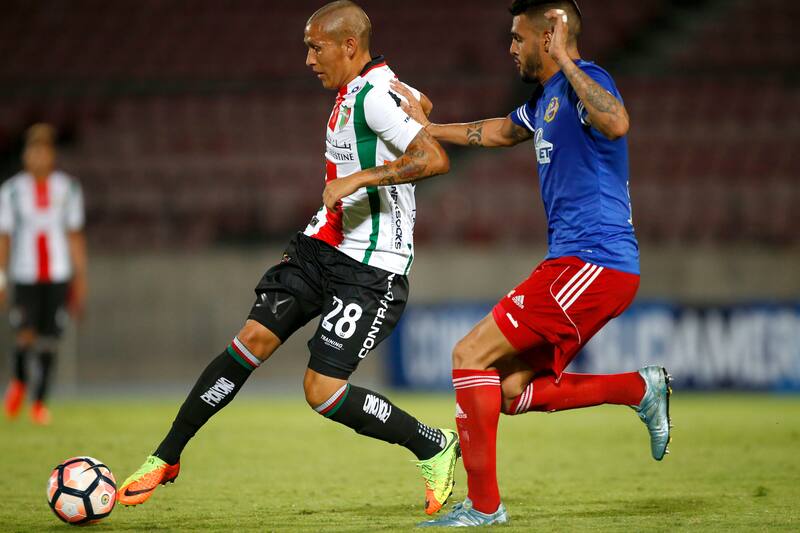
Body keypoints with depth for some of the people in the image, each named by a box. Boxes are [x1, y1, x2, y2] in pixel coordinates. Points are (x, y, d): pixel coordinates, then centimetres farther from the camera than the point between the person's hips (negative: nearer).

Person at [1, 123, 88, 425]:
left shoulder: (67, 188, 7)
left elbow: (74, 236, 12)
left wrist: (80, 278, 10)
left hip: (58, 274, 2)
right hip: (25, 275, -2)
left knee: (49, 341, 0)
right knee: (25, 337, -14)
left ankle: (40, 402, 12)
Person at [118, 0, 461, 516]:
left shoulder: (374, 97, -18)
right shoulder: (353, 91, 10)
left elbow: (436, 159, -30)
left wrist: (360, 178, -30)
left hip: (370, 269, -9)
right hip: (321, 246, 9)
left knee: (322, 390, -12)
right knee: (254, 339, -2)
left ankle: (436, 449, 6)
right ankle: (166, 458, 3)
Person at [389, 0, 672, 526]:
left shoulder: (584, 81, -12)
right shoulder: (546, 98, 18)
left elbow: (616, 123, -36)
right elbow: (503, 130, 40)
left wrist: (564, 59, -30)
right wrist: (428, 128, 40)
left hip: (592, 264, -10)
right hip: (581, 266, 10)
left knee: (472, 355, -10)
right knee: (513, 390, 9)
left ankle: (483, 505, -6)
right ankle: (642, 388, 11)